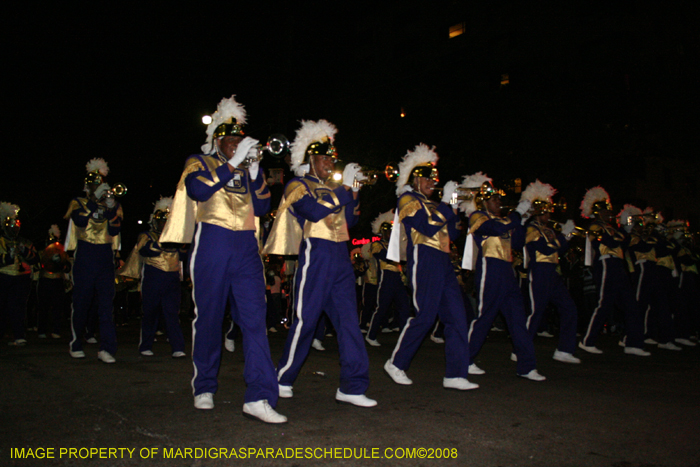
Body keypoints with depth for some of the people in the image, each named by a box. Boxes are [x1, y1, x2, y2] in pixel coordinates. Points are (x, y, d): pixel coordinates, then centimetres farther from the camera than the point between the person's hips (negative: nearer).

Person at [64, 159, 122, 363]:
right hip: (84, 256, -1)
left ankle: (107, 348, -11)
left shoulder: (113, 205, 14)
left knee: (106, 303, -7)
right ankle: (76, 345, 20)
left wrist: (112, 210, -13)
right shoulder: (78, 203, 10)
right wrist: (95, 199, -16)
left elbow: (115, 231, 1)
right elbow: (80, 221, -12)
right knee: (81, 303, 4)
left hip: (105, 257, 1)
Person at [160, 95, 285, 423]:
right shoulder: (200, 163, 8)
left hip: (246, 247, 3)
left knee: (255, 318, -8)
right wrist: (233, 163, -16)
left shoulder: (248, 167, 19)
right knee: (208, 318, 4)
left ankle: (259, 397, -10)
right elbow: (197, 190, -15)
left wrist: (254, 174, -3)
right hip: (211, 244, -3)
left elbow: (262, 208, 10)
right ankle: (204, 389, 22)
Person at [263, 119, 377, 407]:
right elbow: (315, 211, -18)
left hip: (340, 259, 7)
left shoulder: (333, 189, 21)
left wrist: (353, 192, 3)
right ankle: (283, 379, 16)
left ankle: (352, 386, 3)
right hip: (315, 256, -6)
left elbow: (350, 220, 16)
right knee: (306, 319, -2)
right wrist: (344, 187, -13)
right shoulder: (298, 186, 0)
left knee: (348, 320, 0)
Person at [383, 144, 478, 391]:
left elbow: (452, 233, 18)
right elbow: (428, 227, -16)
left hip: (443, 262, 8)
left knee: (457, 315, 1)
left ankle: (455, 374, 3)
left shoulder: (431, 203, 23)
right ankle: (396, 363, 10)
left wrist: (454, 207, 8)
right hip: (424, 260, -8)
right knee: (425, 316, -8)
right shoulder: (408, 199, -1)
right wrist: (446, 203, -9)